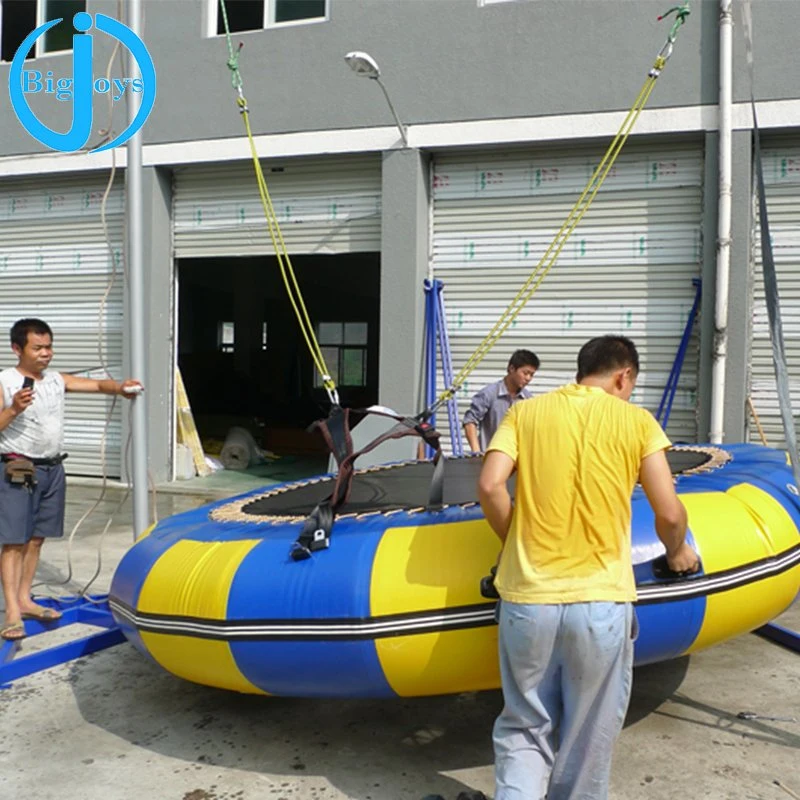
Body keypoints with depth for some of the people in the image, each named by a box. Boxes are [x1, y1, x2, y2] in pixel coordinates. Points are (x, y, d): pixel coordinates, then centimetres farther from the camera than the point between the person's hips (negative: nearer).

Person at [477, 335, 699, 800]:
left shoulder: (525, 412, 6)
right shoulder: (637, 421, 3)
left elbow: (490, 486, -6)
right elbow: (669, 513, -2)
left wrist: (517, 544, 10)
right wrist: (677, 552, 19)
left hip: (528, 597, 2)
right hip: (601, 601, -1)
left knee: (525, 730, 17)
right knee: (587, 742, 17)